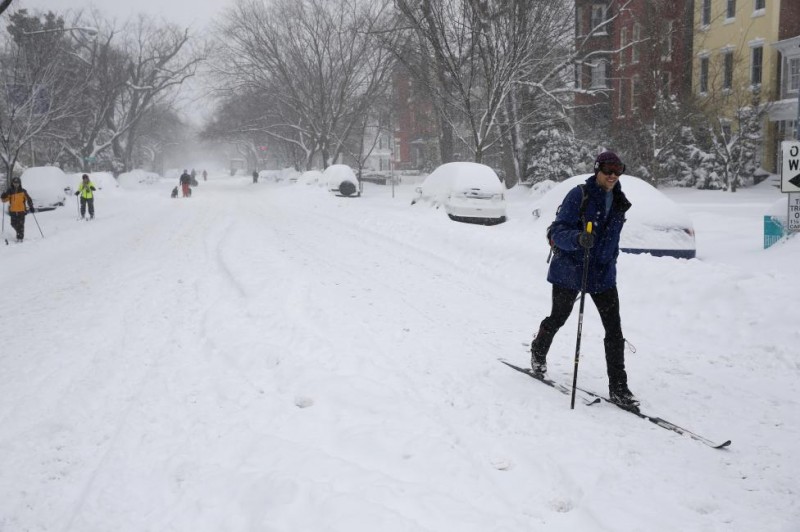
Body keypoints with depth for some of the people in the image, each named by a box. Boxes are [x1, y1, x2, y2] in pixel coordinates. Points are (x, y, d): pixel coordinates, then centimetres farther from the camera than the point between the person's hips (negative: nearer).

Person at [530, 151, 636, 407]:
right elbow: (558, 232, -19)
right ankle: (538, 353, 45)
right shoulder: (579, 195, -14)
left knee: (614, 329, -4)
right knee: (558, 319, 15)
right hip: (570, 270, -4)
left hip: (603, 274, 5)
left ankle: (618, 387, 2)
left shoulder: (618, 202, 6)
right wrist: (579, 238, -38)